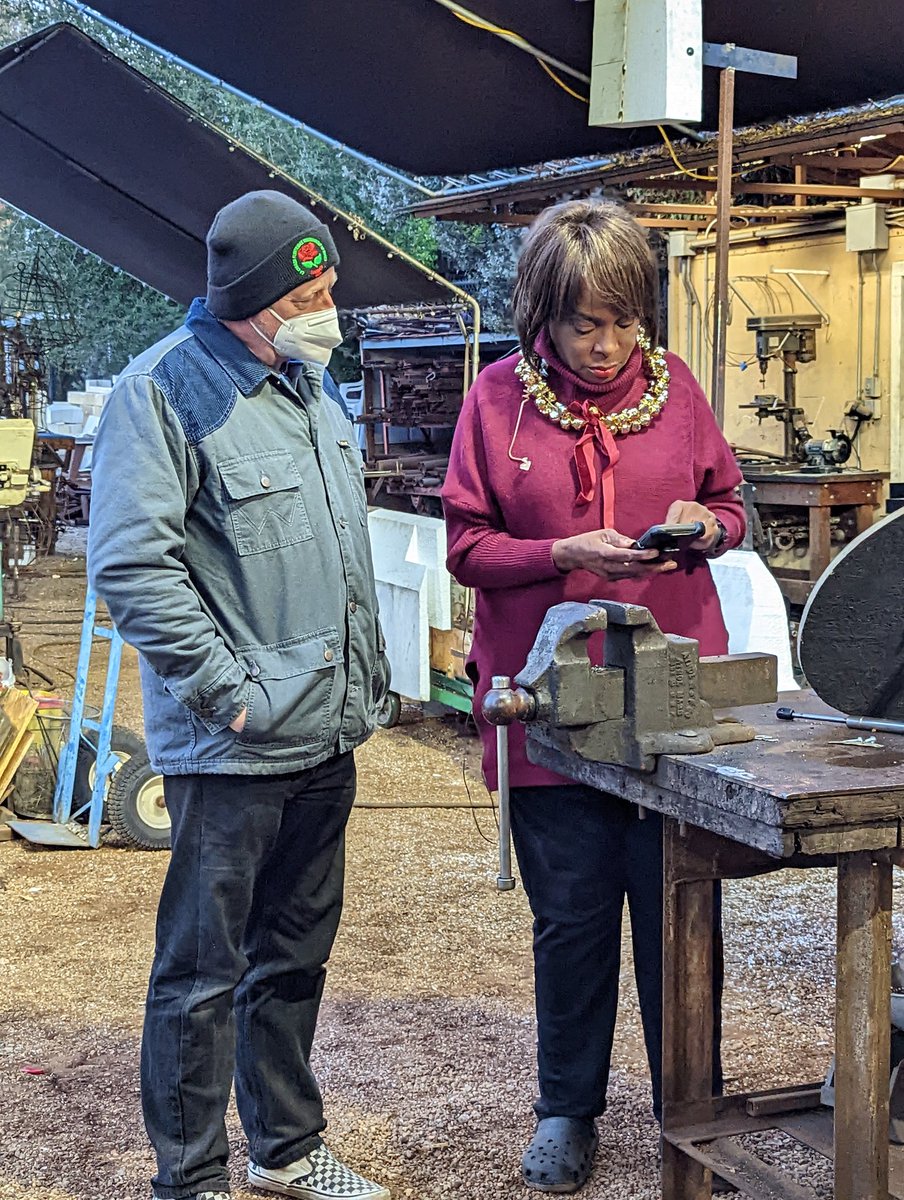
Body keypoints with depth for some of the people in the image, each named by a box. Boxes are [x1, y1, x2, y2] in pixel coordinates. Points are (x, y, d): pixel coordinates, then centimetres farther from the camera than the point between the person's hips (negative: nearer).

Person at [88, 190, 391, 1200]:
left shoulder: (309, 383, 13)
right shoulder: (168, 389, -12)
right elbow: (131, 566, -20)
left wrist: (366, 678, 17)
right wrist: (231, 692, -20)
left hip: (328, 736, 8)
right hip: (229, 751, -8)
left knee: (294, 954, 19)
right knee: (204, 973, 2)